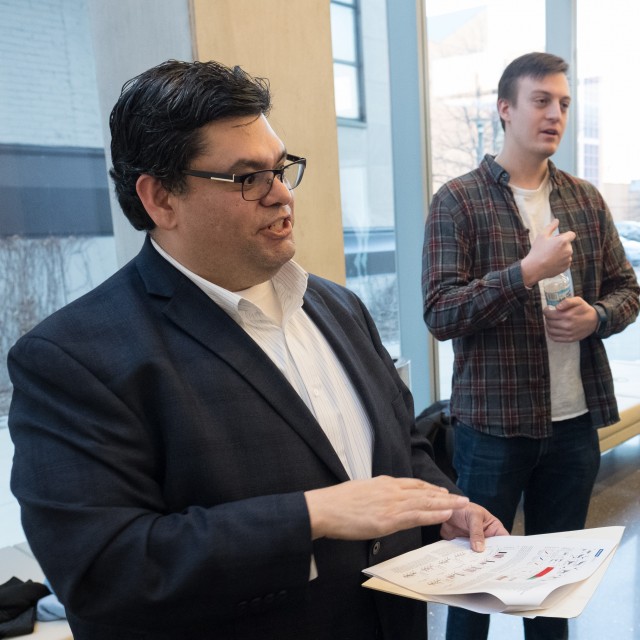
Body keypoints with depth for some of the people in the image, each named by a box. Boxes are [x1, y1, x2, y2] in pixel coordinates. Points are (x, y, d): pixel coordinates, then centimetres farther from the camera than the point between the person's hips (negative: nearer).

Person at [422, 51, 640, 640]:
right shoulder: (458, 201, -8)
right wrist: (527, 271, -23)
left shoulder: (587, 200, 8)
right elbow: (440, 314, -14)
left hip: (575, 421, 5)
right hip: (493, 422, -4)